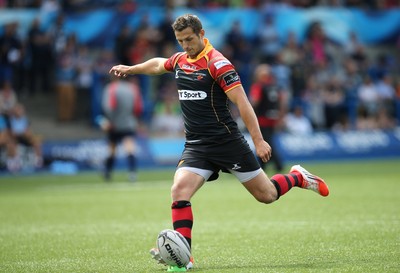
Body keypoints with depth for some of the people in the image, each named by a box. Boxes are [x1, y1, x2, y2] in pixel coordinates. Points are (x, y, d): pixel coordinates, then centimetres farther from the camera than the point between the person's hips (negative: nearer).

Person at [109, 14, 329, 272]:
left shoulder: (217, 63, -14)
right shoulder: (180, 60, 7)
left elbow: (242, 101, -18)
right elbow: (158, 64, 33)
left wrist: (258, 139, -22)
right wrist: (130, 68, 40)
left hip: (227, 142, -5)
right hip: (196, 146, 5)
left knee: (266, 195, 2)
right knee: (179, 190, -18)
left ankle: (298, 177, 33)